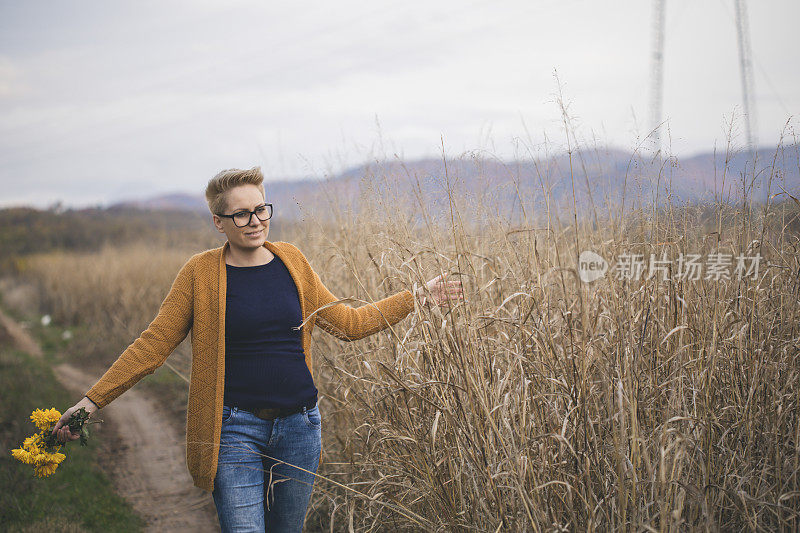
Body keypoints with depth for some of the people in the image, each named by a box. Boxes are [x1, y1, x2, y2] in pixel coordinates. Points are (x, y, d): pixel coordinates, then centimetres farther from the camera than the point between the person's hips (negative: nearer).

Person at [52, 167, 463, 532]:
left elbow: (348, 323, 13)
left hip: (299, 427, 4)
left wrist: (417, 297, 11)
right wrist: (93, 400, -8)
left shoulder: (290, 261, 5)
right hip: (234, 429, -3)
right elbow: (153, 344, -2)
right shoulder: (201, 272, -4)